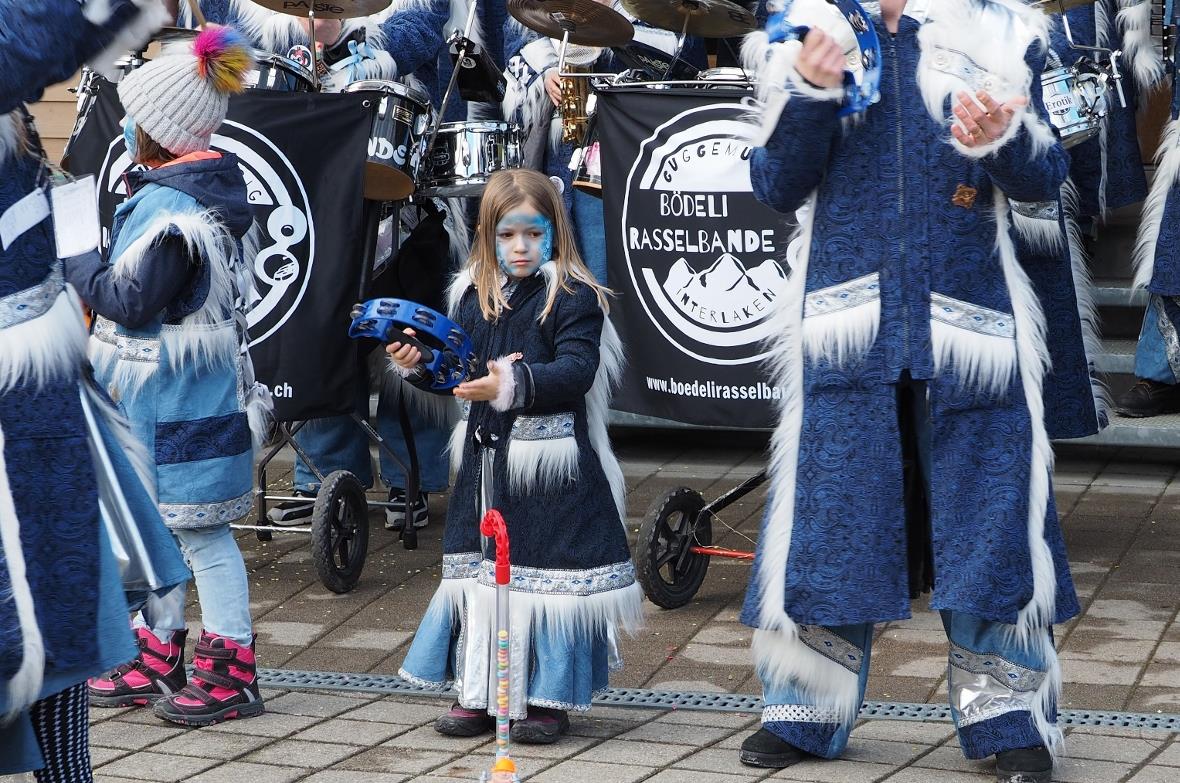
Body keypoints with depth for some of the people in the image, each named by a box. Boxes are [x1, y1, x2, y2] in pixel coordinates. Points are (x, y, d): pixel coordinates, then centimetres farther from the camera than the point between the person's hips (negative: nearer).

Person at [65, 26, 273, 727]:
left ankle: (231, 671, 4)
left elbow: (130, 300, -21)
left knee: (200, 530, -3)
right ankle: (158, 659, 27)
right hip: (161, 400, 10)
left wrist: (77, 267, -6)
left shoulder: (169, 208, -23)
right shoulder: (207, 189, 9)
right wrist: (97, 269, 9)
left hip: (177, 404, -10)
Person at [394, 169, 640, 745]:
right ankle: (481, 693, 20)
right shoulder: (472, 294, 11)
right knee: (481, 567, 10)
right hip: (487, 455, 6)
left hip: (552, 463, -6)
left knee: (548, 571, -3)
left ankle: (548, 697, 9)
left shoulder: (573, 297, -9)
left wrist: (514, 384, -33)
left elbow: (577, 369, -20)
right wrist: (418, 364, -2)